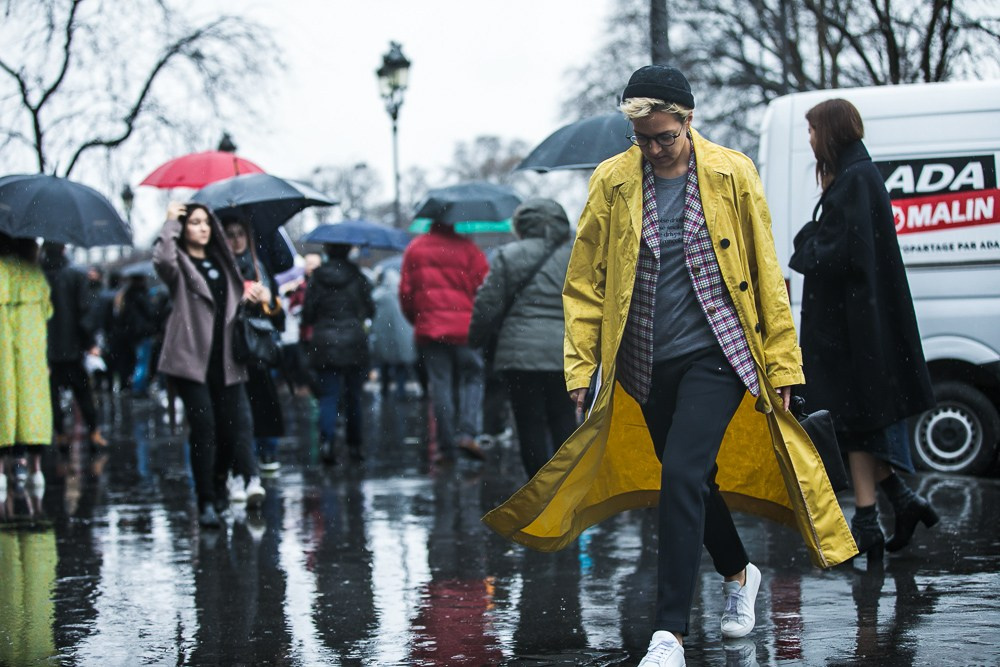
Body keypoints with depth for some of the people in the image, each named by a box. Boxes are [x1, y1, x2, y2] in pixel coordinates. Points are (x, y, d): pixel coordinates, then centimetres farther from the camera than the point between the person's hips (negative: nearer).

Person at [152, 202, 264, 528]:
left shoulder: (222, 261, 19)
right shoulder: (179, 264, 1)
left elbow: (238, 295, 32)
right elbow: (161, 258, -23)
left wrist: (256, 294, 11)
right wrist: (171, 222, -9)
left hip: (225, 358, 5)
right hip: (191, 357, -5)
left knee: (236, 421, -6)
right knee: (203, 425, -9)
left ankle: (252, 480, -10)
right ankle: (206, 503, -7)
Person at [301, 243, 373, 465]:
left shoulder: (316, 278, -2)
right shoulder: (357, 276, -1)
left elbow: (307, 315, -1)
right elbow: (370, 310, 4)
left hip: (324, 344, 0)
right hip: (354, 343, 0)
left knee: (328, 396, 0)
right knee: (353, 396, 11)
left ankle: (327, 440, -21)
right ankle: (354, 445, 14)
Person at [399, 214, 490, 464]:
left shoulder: (414, 249, 8)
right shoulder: (466, 248, -1)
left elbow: (405, 292, 9)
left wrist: (416, 320, 22)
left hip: (428, 329, 2)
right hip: (464, 328, -2)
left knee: (440, 385, 5)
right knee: (472, 378, 8)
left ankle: (446, 446, 4)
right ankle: (467, 432, -11)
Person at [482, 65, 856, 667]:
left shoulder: (732, 174, -2)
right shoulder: (612, 182, 1)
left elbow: (766, 274, 2)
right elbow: (585, 280, 5)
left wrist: (781, 362, 1)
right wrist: (582, 367, -1)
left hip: (715, 355, -3)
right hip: (647, 366, 4)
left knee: (682, 477, -18)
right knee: (692, 483, 16)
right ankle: (739, 572, 45)